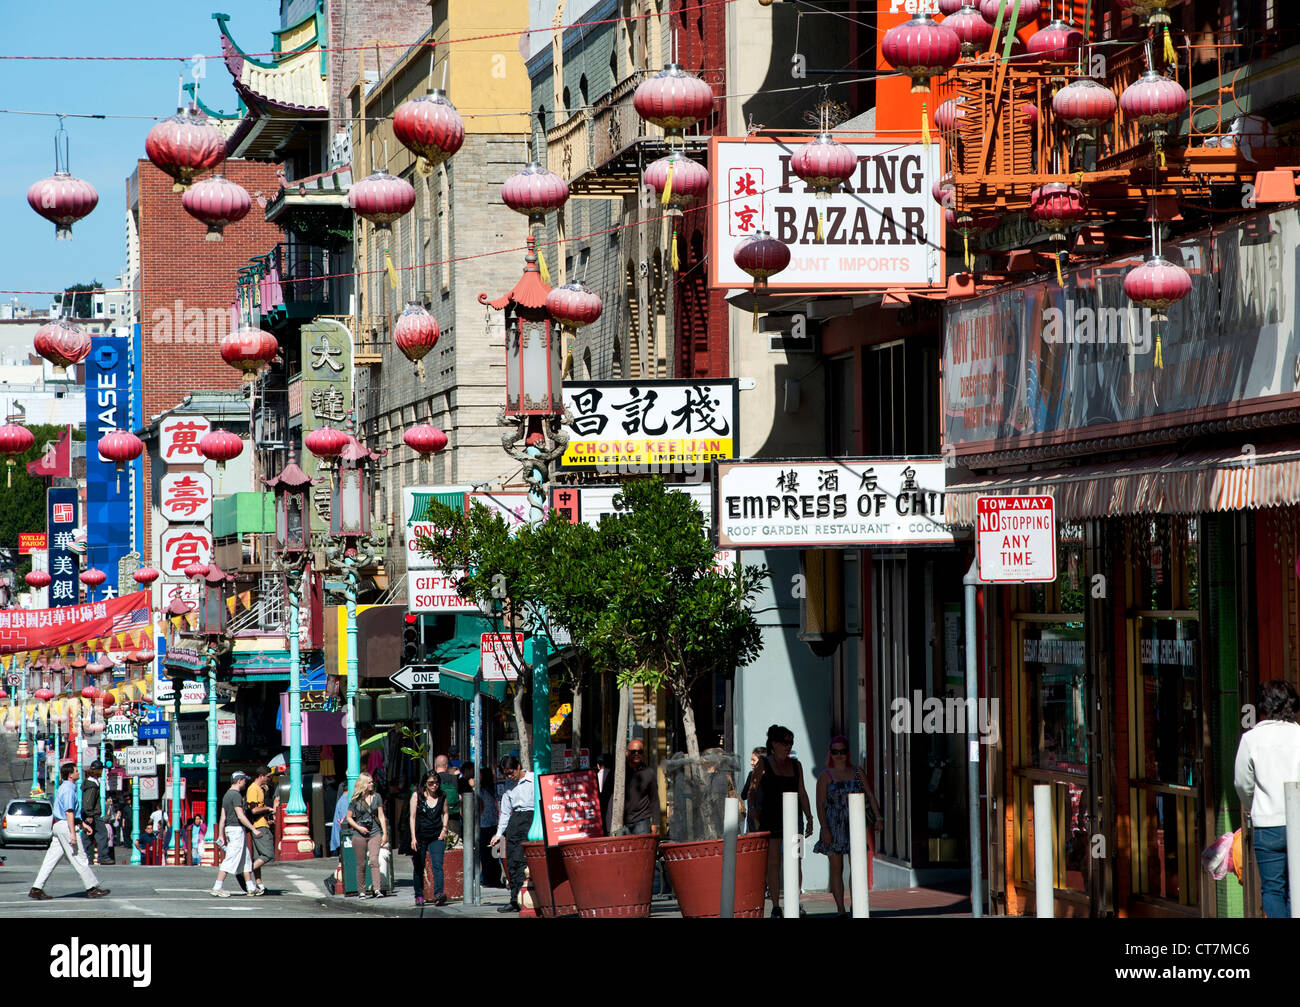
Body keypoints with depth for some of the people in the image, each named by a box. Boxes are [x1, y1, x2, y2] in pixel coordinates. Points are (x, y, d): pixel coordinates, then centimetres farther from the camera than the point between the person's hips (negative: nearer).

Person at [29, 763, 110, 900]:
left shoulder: (64, 788, 19)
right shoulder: (69, 789, -14)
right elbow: (69, 812, -21)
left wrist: (83, 824, 30)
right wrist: (73, 833, -24)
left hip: (59, 826, 10)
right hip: (67, 826, -10)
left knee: (51, 859, 6)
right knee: (79, 859, -3)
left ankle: (36, 889, 2)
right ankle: (92, 888, 3)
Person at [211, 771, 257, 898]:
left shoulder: (227, 795, 16)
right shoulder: (236, 795, -14)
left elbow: (222, 817, 16)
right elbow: (240, 816, -20)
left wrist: (220, 836, 16)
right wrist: (254, 829, -17)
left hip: (229, 829, 10)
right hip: (237, 829, -10)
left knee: (245, 859, 13)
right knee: (230, 860, -10)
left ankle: (251, 888, 17)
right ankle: (217, 888, -12)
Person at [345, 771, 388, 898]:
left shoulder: (376, 797, 7)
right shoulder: (355, 800, 1)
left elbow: (381, 816, 8)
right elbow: (349, 817, 8)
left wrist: (385, 833, 3)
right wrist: (358, 827, -8)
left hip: (375, 833, 1)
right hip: (359, 835, -1)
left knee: (374, 861, -15)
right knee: (361, 864, 2)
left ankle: (377, 890, -22)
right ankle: (361, 891, 11)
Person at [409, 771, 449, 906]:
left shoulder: (442, 796, 5)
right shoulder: (417, 796, -1)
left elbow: (445, 813, 19)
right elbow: (412, 817, -2)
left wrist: (444, 829, 4)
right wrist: (413, 837, -8)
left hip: (437, 836, 0)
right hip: (420, 836, 0)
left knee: (438, 865, -15)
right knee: (419, 868, 8)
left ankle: (438, 895, -27)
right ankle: (419, 896, 20)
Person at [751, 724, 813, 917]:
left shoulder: (795, 765, 11)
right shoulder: (764, 765, 1)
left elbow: (802, 793, 15)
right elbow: (752, 791, 0)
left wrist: (809, 818, 11)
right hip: (770, 818, -3)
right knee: (773, 863, -3)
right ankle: (775, 907, 0)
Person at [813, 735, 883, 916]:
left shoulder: (858, 774, 9)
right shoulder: (826, 777, 1)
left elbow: (870, 796, 6)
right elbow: (820, 805, -5)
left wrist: (878, 818, -8)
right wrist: (824, 829, -15)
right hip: (834, 827, -2)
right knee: (836, 869, 0)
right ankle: (841, 910, 2)